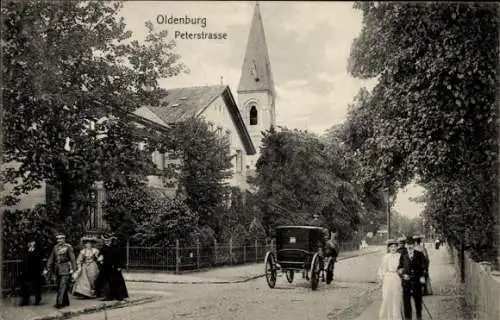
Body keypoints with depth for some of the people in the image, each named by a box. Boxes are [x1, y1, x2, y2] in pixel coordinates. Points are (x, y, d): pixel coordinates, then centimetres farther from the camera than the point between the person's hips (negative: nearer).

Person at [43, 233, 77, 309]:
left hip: (65, 269, -6)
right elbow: (51, 259, 14)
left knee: (62, 285, -12)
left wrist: (72, 269, -18)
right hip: (57, 269, 6)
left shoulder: (68, 247, -5)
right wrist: (47, 269, 9)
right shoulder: (55, 247, 11)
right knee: (58, 286, 9)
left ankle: (59, 303, -14)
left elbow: (72, 258, -10)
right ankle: (66, 302, 20)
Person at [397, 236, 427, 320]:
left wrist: (423, 276, -8)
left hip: (417, 281, -1)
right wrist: (403, 274, -7)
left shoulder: (419, 255, 4)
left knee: (418, 299, 7)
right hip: (406, 281, 1)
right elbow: (399, 268, 10)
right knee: (406, 300, 2)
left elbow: (423, 267, 3)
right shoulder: (403, 256, 7)